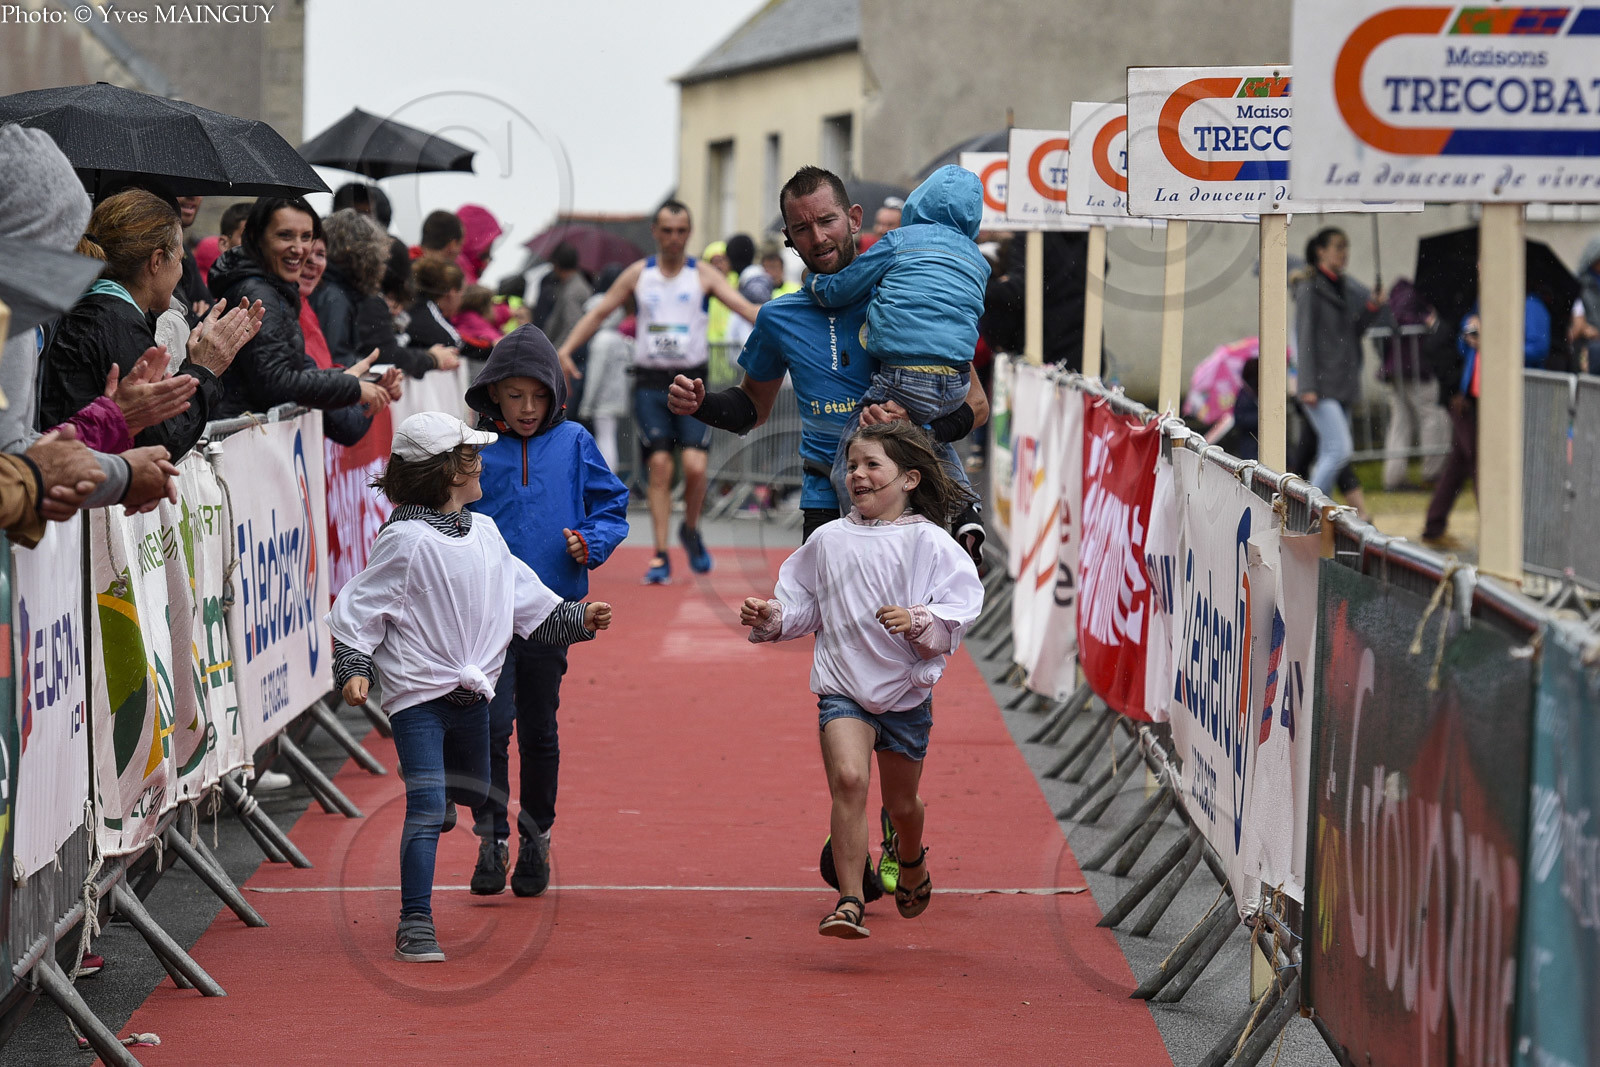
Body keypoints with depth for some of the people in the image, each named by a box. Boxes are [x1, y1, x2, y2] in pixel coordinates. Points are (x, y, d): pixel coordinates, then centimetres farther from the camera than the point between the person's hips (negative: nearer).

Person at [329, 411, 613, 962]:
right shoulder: (406, 541, -13)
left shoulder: (486, 534, 8)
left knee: (473, 799, 21)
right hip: (417, 694, -7)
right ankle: (416, 925, -12)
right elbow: (357, 608, -10)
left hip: (471, 694, 7)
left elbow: (527, 599, 18)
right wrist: (354, 668, -19)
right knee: (428, 807, -13)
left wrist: (577, 617, 12)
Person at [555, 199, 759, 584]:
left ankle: (691, 530, 16)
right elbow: (598, 312, 12)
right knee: (659, 466, -6)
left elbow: (743, 306, -7)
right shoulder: (638, 274, 7)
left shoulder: (702, 274, 2)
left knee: (695, 465, -12)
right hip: (650, 382, 1)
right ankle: (660, 556, -2)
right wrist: (565, 350, 3)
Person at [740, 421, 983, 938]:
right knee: (848, 779, -24)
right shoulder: (828, 540, 4)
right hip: (843, 686, 0)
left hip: (906, 690, 0)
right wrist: (771, 617, -6)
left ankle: (911, 863, 52)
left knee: (902, 803, 16)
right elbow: (802, 604, 13)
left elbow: (960, 607, -11)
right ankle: (850, 903, -22)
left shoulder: (928, 542, -6)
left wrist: (919, 622, -28)